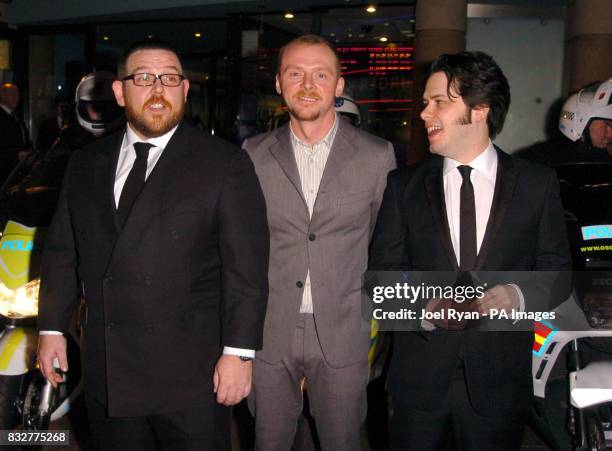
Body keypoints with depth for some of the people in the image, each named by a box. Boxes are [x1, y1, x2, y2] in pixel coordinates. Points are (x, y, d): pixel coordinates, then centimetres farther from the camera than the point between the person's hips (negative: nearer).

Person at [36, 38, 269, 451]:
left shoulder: (225, 164, -7)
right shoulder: (86, 164, 8)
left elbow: (246, 266, -11)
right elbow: (62, 250, 13)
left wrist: (239, 352, -15)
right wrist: (52, 327, 9)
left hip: (190, 374, -4)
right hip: (106, 371, 5)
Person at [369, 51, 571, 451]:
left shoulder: (538, 184, 0)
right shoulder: (404, 185, 2)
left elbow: (556, 268, 3)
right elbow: (384, 268, 2)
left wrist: (519, 295, -18)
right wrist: (422, 307, -17)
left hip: (499, 378, 0)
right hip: (419, 373, 1)